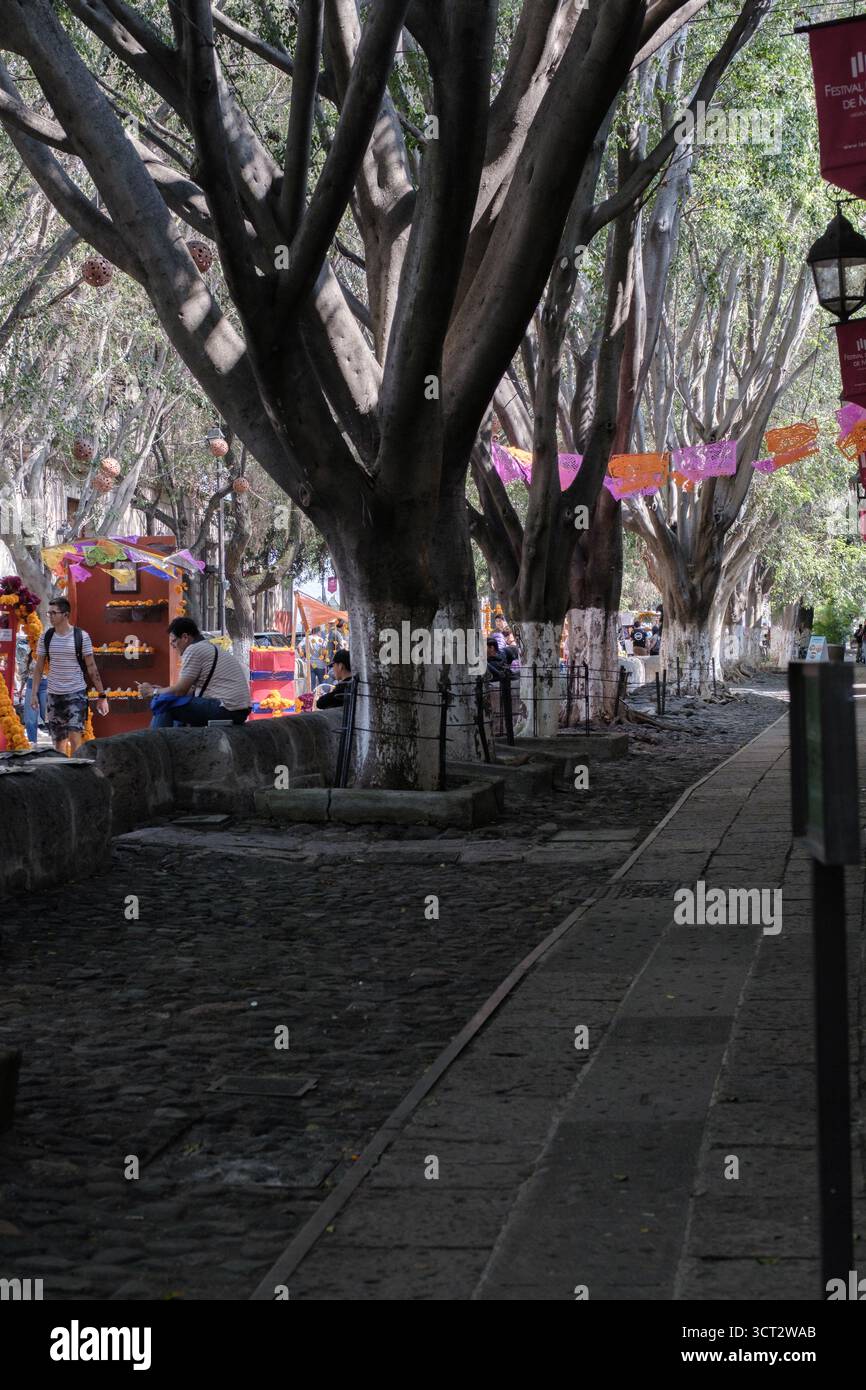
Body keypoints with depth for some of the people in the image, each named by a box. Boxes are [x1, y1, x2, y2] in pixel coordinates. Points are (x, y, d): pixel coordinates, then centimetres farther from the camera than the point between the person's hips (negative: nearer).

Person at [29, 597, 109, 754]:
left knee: (75, 736, -15)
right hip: (54, 694, 4)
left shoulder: (81, 636, -5)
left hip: (76, 693, -4)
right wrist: (34, 694, 2)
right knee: (58, 740, 7)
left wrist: (102, 696, -3)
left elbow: (91, 667, -2)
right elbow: (39, 667, 9)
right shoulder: (45, 637, 4)